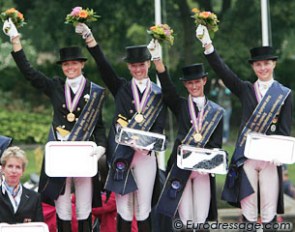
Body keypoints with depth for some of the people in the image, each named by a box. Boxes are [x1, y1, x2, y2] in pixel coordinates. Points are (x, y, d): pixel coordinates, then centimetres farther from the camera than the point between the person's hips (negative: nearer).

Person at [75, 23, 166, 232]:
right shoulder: (121, 88, 8)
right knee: (124, 209, 2)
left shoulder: (158, 94, 8)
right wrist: (88, 36, -15)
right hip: (122, 155, 0)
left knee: (144, 209, 2)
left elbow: (160, 126, 2)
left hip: (146, 155, 0)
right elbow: (103, 65, -4)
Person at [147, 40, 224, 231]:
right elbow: (167, 87, -8)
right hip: (181, 165, 0)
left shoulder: (216, 111, 9)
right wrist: (157, 59, -21)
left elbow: (216, 143, 6)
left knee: (201, 216, -1)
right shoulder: (180, 105, 9)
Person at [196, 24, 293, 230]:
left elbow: (285, 129, 1)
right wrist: (207, 45, -11)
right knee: (248, 213, 2)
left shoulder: (284, 94, 6)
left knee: (269, 213, -1)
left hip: (270, 158, -2)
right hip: (246, 157, 2)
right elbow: (223, 71, 0)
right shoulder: (245, 90, 11)